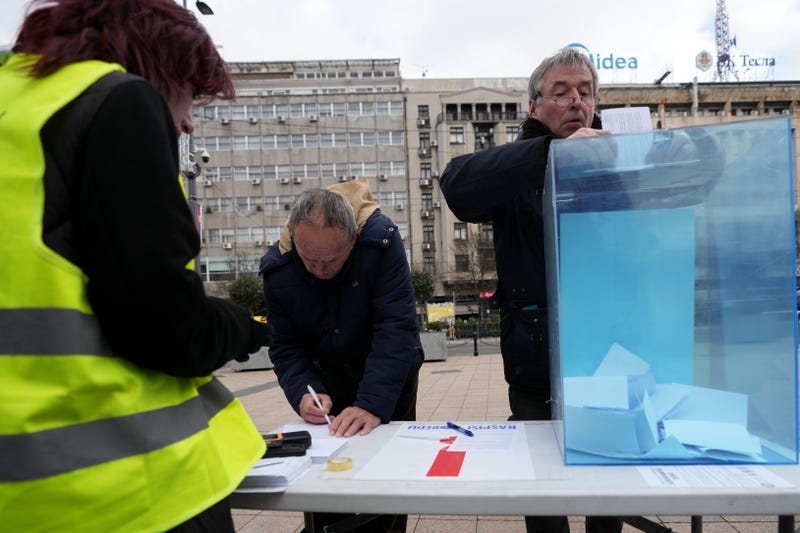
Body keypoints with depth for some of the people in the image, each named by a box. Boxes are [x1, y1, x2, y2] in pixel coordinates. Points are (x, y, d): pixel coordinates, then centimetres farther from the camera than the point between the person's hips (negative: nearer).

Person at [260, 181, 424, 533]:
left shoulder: (380, 240, -29)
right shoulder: (277, 268, -19)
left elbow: (396, 329, -33)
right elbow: (286, 348, -12)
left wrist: (374, 404, -42)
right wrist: (304, 393, -31)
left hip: (388, 378, -2)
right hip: (329, 381, 2)